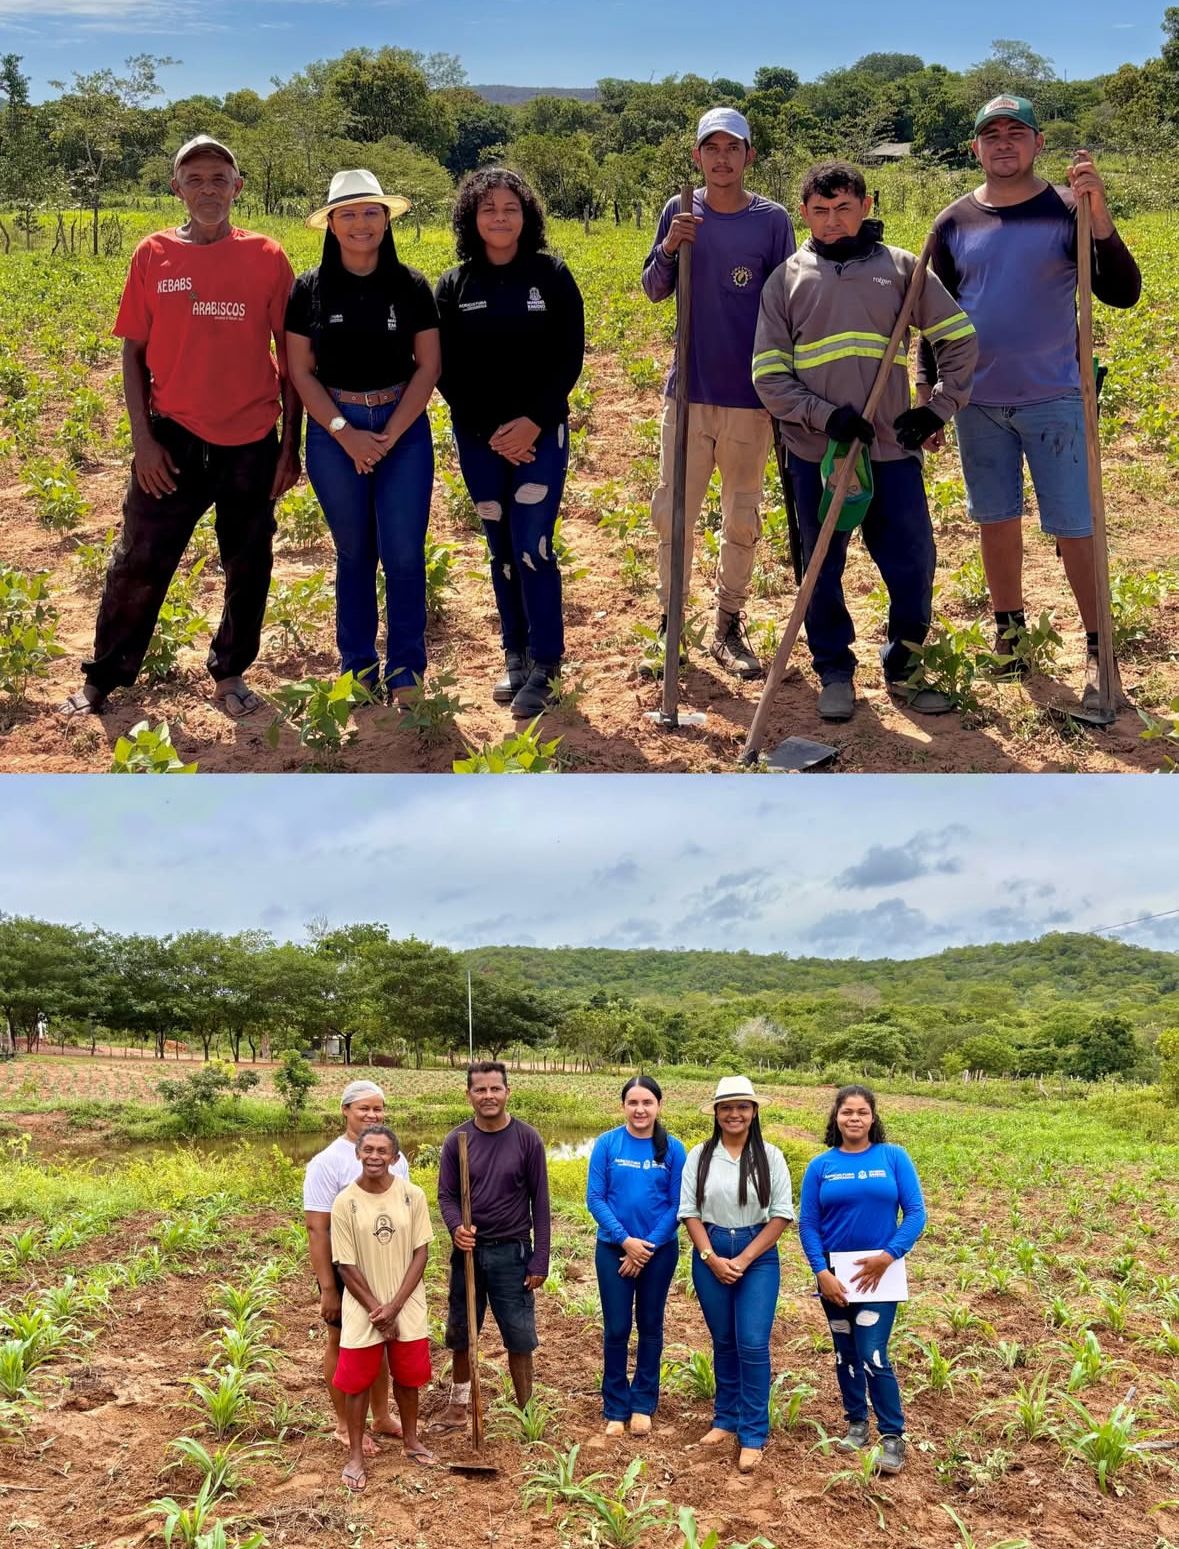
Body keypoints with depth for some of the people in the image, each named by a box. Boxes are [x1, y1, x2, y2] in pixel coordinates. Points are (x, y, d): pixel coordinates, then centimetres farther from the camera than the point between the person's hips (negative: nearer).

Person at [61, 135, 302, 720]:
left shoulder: (266, 257, -1)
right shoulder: (153, 255, 0)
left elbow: (292, 357, 3)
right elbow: (133, 352, 3)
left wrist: (290, 444, 0)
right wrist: (143, 440, -5)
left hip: (251, 443, 0)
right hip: (174, 439, 0)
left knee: (248, 567, 10)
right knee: (137, 564, 3)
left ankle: (230, 673, 29)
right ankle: (102, 679, 19)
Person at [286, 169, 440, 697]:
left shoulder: (411, 287, -2)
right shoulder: (309, 289, -1)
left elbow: (428, 366, -2)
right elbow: (300, 371, -1)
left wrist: (390, 435, -12)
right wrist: (344, 432, -13)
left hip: (403, 428, 0)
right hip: (333, 431, 1)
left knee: (403, 554, -3)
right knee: (354, 552, 9)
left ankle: (405, 672, 10)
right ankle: (358, 668, 21)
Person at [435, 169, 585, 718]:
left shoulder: (552, 276, -1)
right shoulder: (454, 286, 3)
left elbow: (569, 358, -4)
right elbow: (446, 369, 1)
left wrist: (534, 421, -14)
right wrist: (488, 431, -10)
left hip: (540, 432, -2)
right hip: (478, 437, 2)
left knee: (532, 548, -9)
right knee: (501, 549, 8)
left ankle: (544, 667, -1)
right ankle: (515, 655, 20)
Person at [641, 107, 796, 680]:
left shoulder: (772, 220, -1)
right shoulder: (678, 212, 3)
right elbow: (654, 290, 6)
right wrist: (668, 249, -15)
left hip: (749, 395, -1)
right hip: (687, 389, 1)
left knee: (742, 518, 7)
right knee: (672, 512, 2)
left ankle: (729, 627, 17)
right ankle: (668, 623, 14)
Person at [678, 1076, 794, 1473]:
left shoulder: (769, 1157, -4)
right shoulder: (700, 1156, 1)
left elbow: (782, 1214, -5)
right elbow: (689, 1212, 2)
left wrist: (743, 1259, -10)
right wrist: (712, 1258, -10)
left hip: (758, 1255, -2)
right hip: (710, 1254, 2)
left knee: (753, 1344, -7)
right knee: (723, 1341, 10)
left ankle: (753, 1435, 0)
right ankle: (726, 1419, 24)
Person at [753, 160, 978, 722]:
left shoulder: (901, 268, 6)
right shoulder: (786, 280, 5)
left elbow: (960, 336, 11)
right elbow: (769, 374, 1)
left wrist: (938, 407, 1)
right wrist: (823, 416, -12)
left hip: (892, 450, 0)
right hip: (816, 454, 0)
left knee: (913, 567, 2)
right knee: (822, 571, 7)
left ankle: (903, 667, 21)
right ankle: (835, 672, 23)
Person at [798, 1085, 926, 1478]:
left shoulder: (894, 1158, -4)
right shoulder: (820, 1165, 0)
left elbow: (915, 1212, -6)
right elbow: (807, 1223, 0)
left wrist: (888, 1256, -16)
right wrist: (821, 1272, -11)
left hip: (878, 1272, -3)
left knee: (872, 1355, -8)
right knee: (845, 1352, 13)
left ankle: (893, 1437, 4)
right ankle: (856, 1422, 30)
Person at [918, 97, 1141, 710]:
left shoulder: (1067, 211, -5)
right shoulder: (954, 222, 4)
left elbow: (1123, 294, -15)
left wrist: (1099, 218, -28)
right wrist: (927, 390, 7)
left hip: (1053, 400, -3)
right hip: (978, 402, 3)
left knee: (1074, 528, -2)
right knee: (995, 520, 11)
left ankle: (1100, 650, 6)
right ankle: (1009, 632, 25)